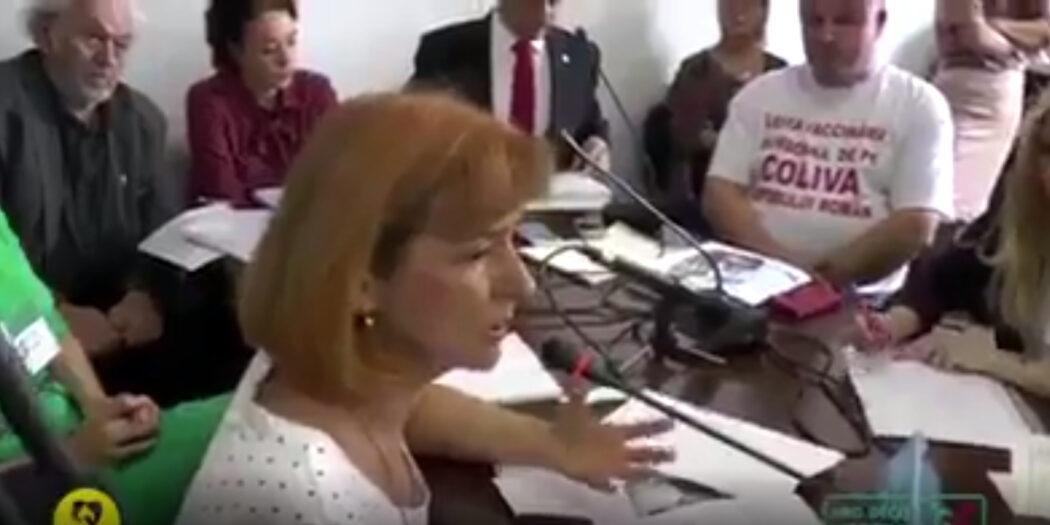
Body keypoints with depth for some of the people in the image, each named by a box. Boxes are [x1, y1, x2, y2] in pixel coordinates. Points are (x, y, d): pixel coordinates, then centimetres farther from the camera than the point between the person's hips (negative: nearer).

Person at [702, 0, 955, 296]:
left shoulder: (919, 105, 5)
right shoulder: (759, 94, 13)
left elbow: (915, 228, -4)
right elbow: (721, 194, 5)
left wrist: (824, 277, -12)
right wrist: (777, 262, -11)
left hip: (859, 297, -3)